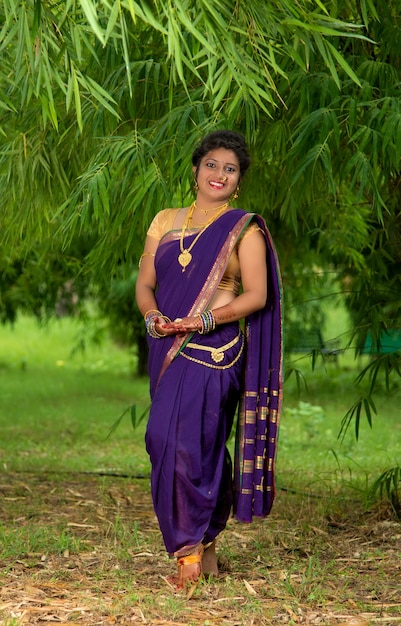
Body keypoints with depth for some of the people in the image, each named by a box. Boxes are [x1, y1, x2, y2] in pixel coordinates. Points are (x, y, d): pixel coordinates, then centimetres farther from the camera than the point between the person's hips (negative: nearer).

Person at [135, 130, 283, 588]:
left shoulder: (245, 229, 2)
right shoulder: (165, 222, 15)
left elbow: (257, 295, -5)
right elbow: (145, 282, 12)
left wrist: (204, 318, -18)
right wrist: (153, 316, -10)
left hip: (214, 351, -5)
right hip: (168, 350, 5)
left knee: (184, 442, -15)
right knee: (165, 443, 5)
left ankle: (190, 551, -7)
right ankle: (206, 549, 16)